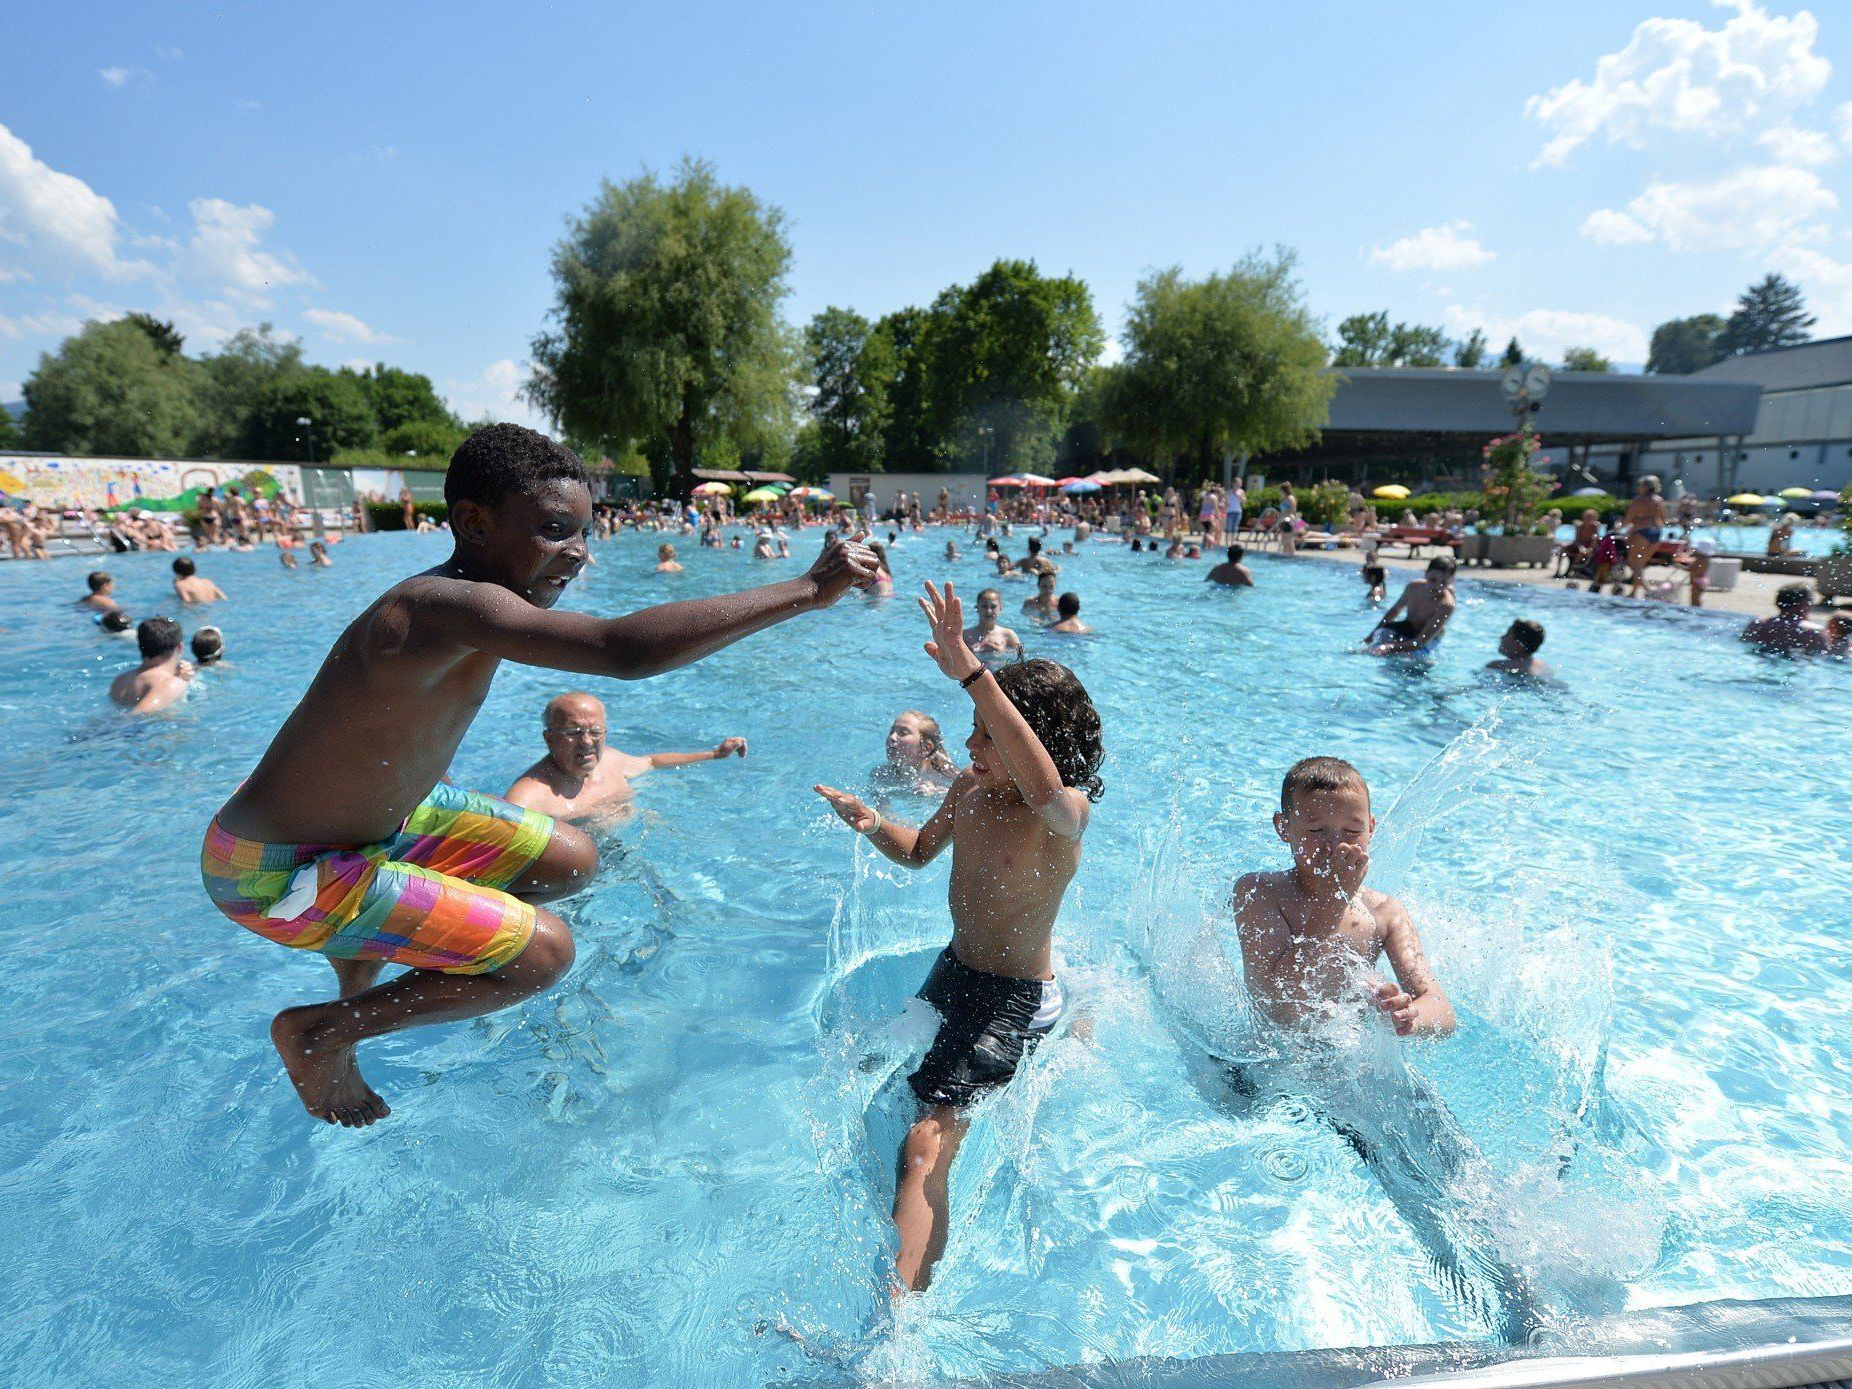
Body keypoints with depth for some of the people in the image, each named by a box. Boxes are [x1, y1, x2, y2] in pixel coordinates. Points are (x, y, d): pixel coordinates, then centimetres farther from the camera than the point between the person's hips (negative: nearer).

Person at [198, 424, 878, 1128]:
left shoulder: (460, 600, -6)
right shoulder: (447, 607, -36)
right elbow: (625, 650, -49)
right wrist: (809, 590, -45)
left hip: (379, 810, 9)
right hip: (274, 869, -9)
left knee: (570, 862, 10)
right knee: (543, 951, -14)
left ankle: (368, 946, 27)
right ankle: (319, 1033, 7)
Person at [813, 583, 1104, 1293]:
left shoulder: (1067, 813, -28)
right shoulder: (970, 787, -7)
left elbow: (1047, 790, -55)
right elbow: (920, 851, 11)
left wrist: (969, 670, -59)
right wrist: (872, 824, -12)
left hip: (1016, 998, -8)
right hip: (954, 971, 9)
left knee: (926, 1145, -20)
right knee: (888, 1085, 30)